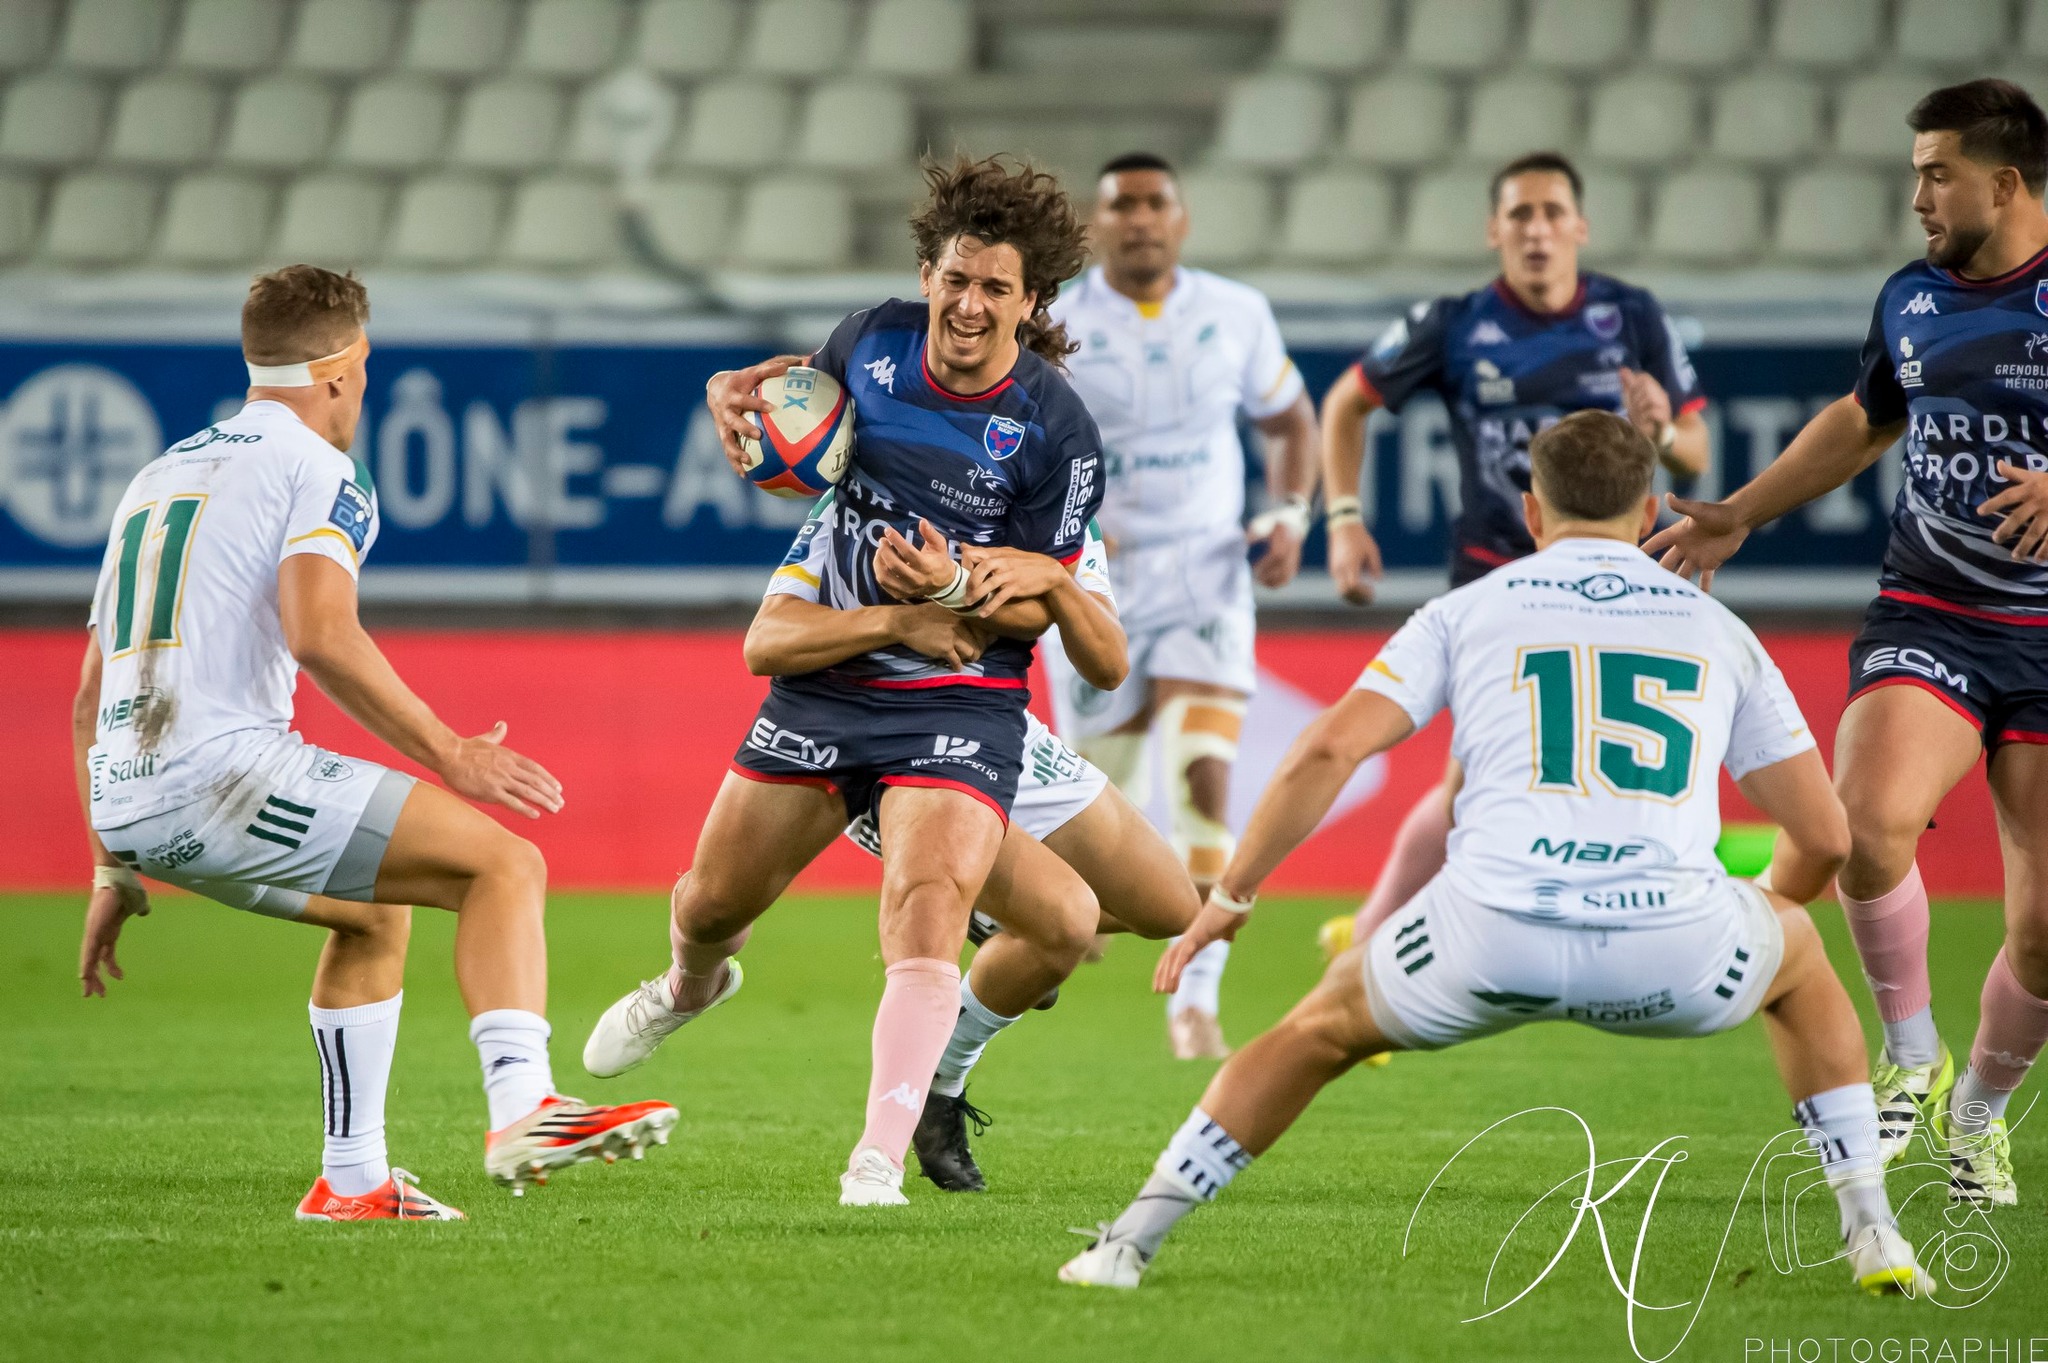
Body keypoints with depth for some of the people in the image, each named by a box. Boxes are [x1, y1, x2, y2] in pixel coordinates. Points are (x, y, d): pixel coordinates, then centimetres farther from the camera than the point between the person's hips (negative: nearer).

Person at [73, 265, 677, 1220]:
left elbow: (89, 701, 26)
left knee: (378, 911, 29)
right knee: (503, 863, -7)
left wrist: (113, 872, 29)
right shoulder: (318, 468, 1)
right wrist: (448, 753, -12)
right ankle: (521, 1109, -27)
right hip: (224, 769, -8)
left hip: (127, 798, 8)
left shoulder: (156, 478, 26)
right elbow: (319, 635, -18)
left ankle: (352, 1180, 24)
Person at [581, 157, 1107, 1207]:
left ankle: (879, 1160, -27)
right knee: (713, 901, 15)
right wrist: (741, 393, -2)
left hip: (960, 702, -5)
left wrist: (953, 587, -29)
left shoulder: (1058, 432, -16)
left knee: (928, 905, -26)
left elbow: (1043, 606, -10)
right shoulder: (874, 341, -5)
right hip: (827, 677, 5)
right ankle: (689, 988, 52)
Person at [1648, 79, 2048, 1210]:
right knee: (1869, 821, -25)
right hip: (1927, 621, 3)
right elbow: (1863, 421, 29)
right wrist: (1738, 516, 29)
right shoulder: (1912, 299, 9)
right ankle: (1911, 1057, -2)